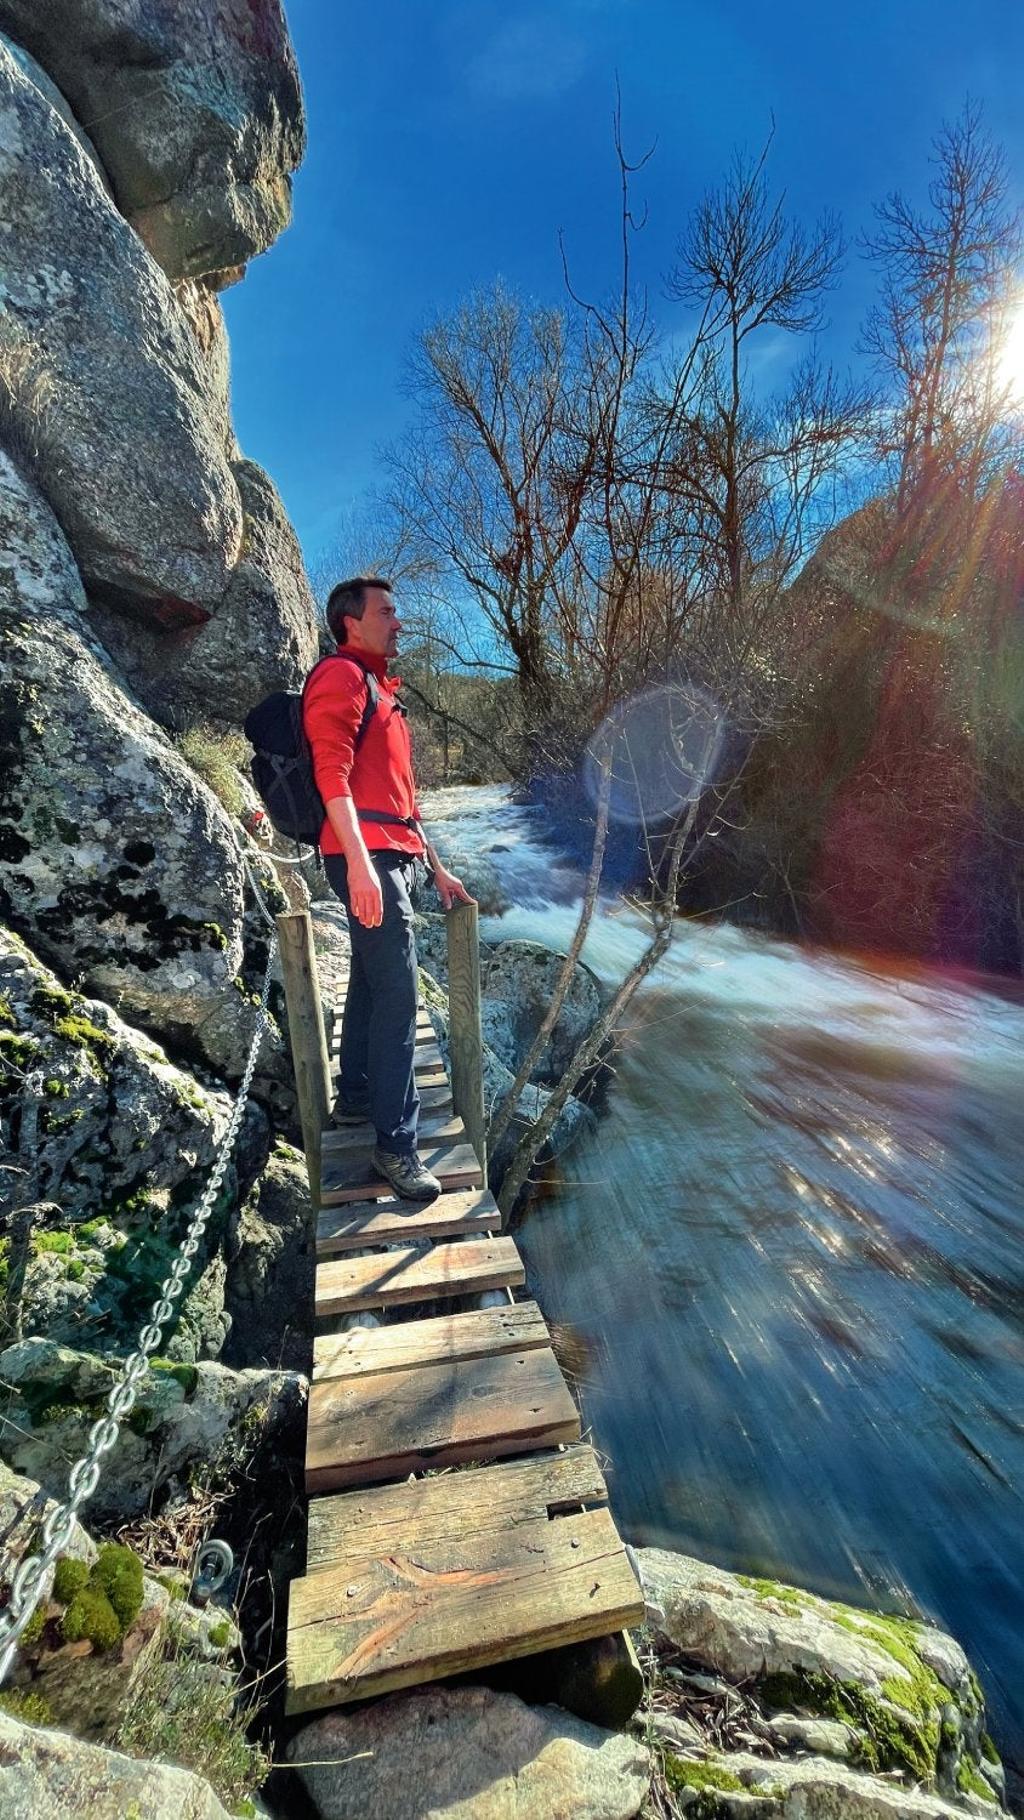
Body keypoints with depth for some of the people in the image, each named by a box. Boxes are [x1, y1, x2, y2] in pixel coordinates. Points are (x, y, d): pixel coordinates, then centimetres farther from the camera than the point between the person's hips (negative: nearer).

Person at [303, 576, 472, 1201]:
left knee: (371, 983, 16)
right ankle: (397, 1144, -6)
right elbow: (332, 773, -17)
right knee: (397, 995, -12)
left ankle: (356, 1097, 30)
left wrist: (437, 867, 23)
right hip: (366, 856, -10)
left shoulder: (383, 690, 27)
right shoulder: (340, 675, -3)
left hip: (394, 856, 10)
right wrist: (359, 862, -28)